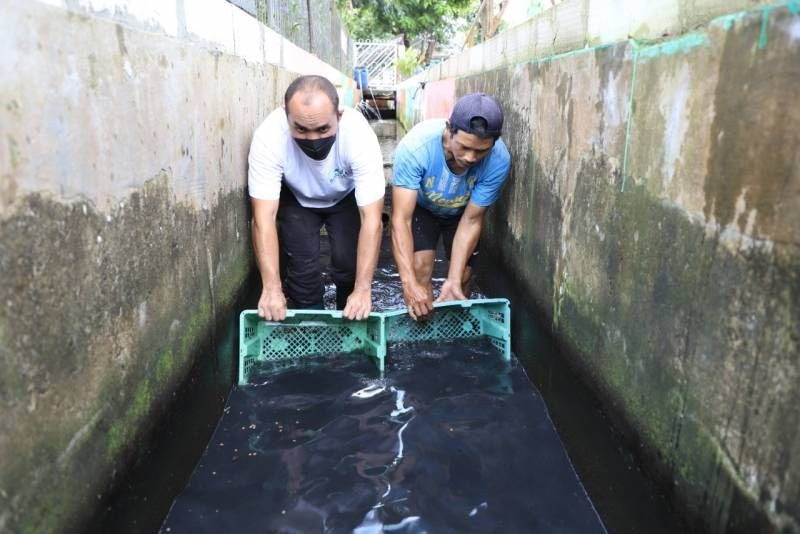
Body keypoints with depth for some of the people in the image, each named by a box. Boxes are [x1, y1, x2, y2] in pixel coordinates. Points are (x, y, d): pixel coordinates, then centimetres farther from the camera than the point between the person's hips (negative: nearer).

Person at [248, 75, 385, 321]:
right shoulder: (268, 137, -36)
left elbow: (371, 218, -37)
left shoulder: (359, 135, -37)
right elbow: (264, 217, -36)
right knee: (302, 266, -11)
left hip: (347, 198, 0)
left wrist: (363, 289, -43)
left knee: (349, 262, -12)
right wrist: (272, 287, -44)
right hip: (296, 198, 0)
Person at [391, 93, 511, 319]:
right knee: (420, 267, -18)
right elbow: (401, 219, -41)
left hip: (463, 210, 2)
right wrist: (409, 283, -50)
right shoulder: (415, 146, -41)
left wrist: (453, 280, -30)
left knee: (463, 276, -1)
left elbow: (471, 221, -25)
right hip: (421, 207, -1)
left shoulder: (499, 160, -35)